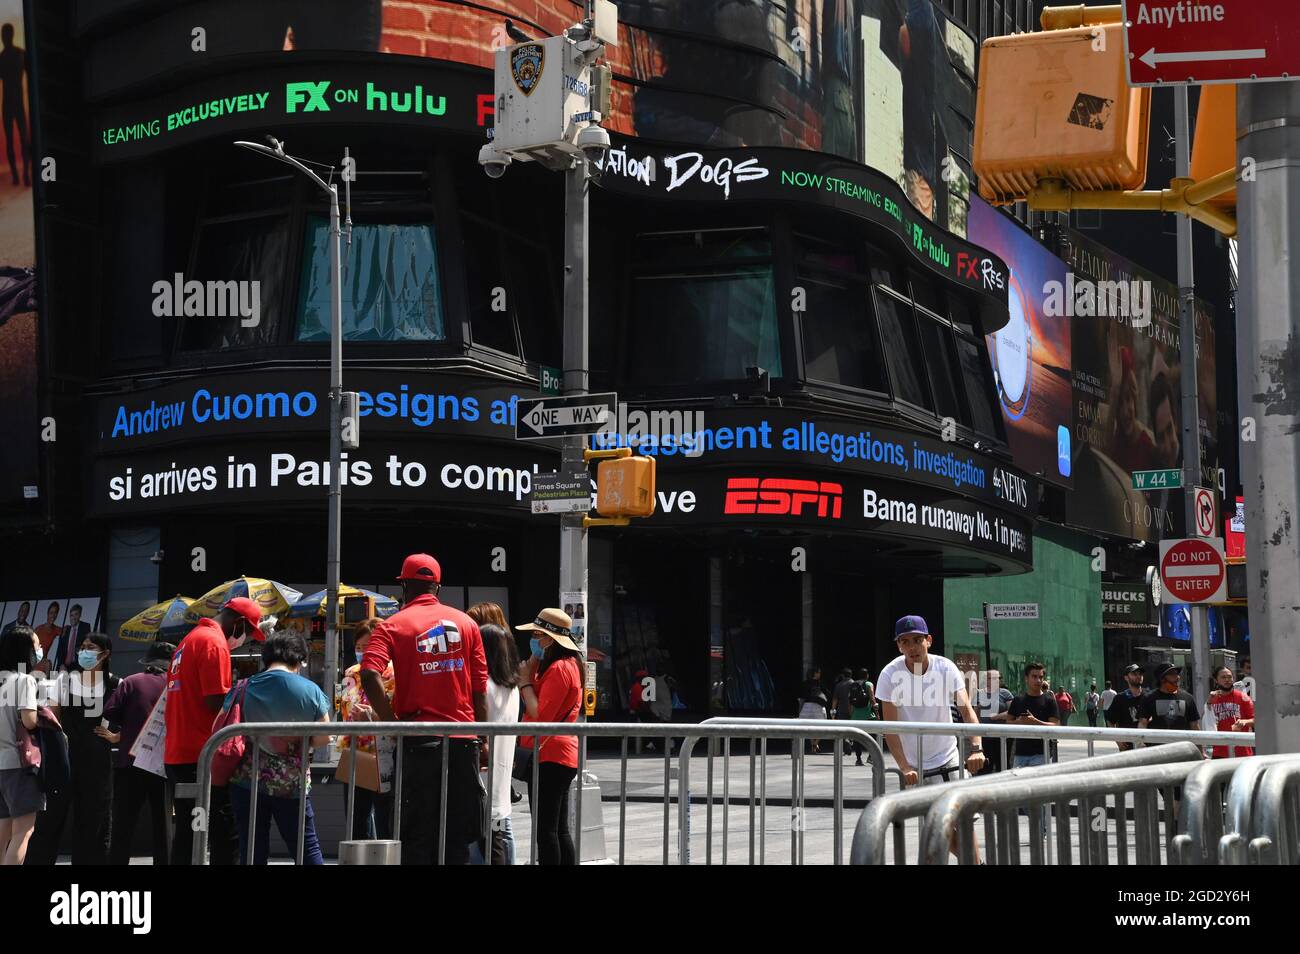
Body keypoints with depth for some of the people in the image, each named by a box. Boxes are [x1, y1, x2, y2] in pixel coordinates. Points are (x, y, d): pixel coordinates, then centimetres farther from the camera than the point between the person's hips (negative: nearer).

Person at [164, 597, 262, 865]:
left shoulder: (189, 640, 19)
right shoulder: (214, 643, -11)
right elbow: (216, 702, -17)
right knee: (226, 834, -7)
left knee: (187, 833, 11)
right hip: (202, 756, -9)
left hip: (177, 755, 9)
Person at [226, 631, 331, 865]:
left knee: (252, 852, 7)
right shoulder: (310, 690, -4)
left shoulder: (243, 689, 0)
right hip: (292, 784, -1)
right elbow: (323, 738, -2)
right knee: (308, 849, 7)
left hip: (247, 782, 1)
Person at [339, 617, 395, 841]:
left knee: (386, 834, -4)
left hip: (384, 765, -7)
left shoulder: (395, 676, -8)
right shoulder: (351, 675, 13)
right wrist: (343, 741, 11)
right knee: (357, 831, 12)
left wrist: (374, 717, -26)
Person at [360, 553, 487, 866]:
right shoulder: (466, 623, 7)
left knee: (417, 837, 4)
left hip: (418, 741, -2)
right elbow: (480, 688, 7)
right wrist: (483, 739, 12)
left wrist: (392, 723, -10)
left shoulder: (393, 626, -1)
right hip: (463, 741, 2)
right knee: (457, 836, 8)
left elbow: (370, 675, -18)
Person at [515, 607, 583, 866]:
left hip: (549, 756, -10)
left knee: (545, 829, -9)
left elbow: (540, 715, -20)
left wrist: (525, 681, -9)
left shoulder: (559, 669, -15)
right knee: (559, 829, 12)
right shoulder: (568, 664, 17)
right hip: (560, 756, 11)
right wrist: (533, 664, 6)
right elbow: (536, 706, 15)